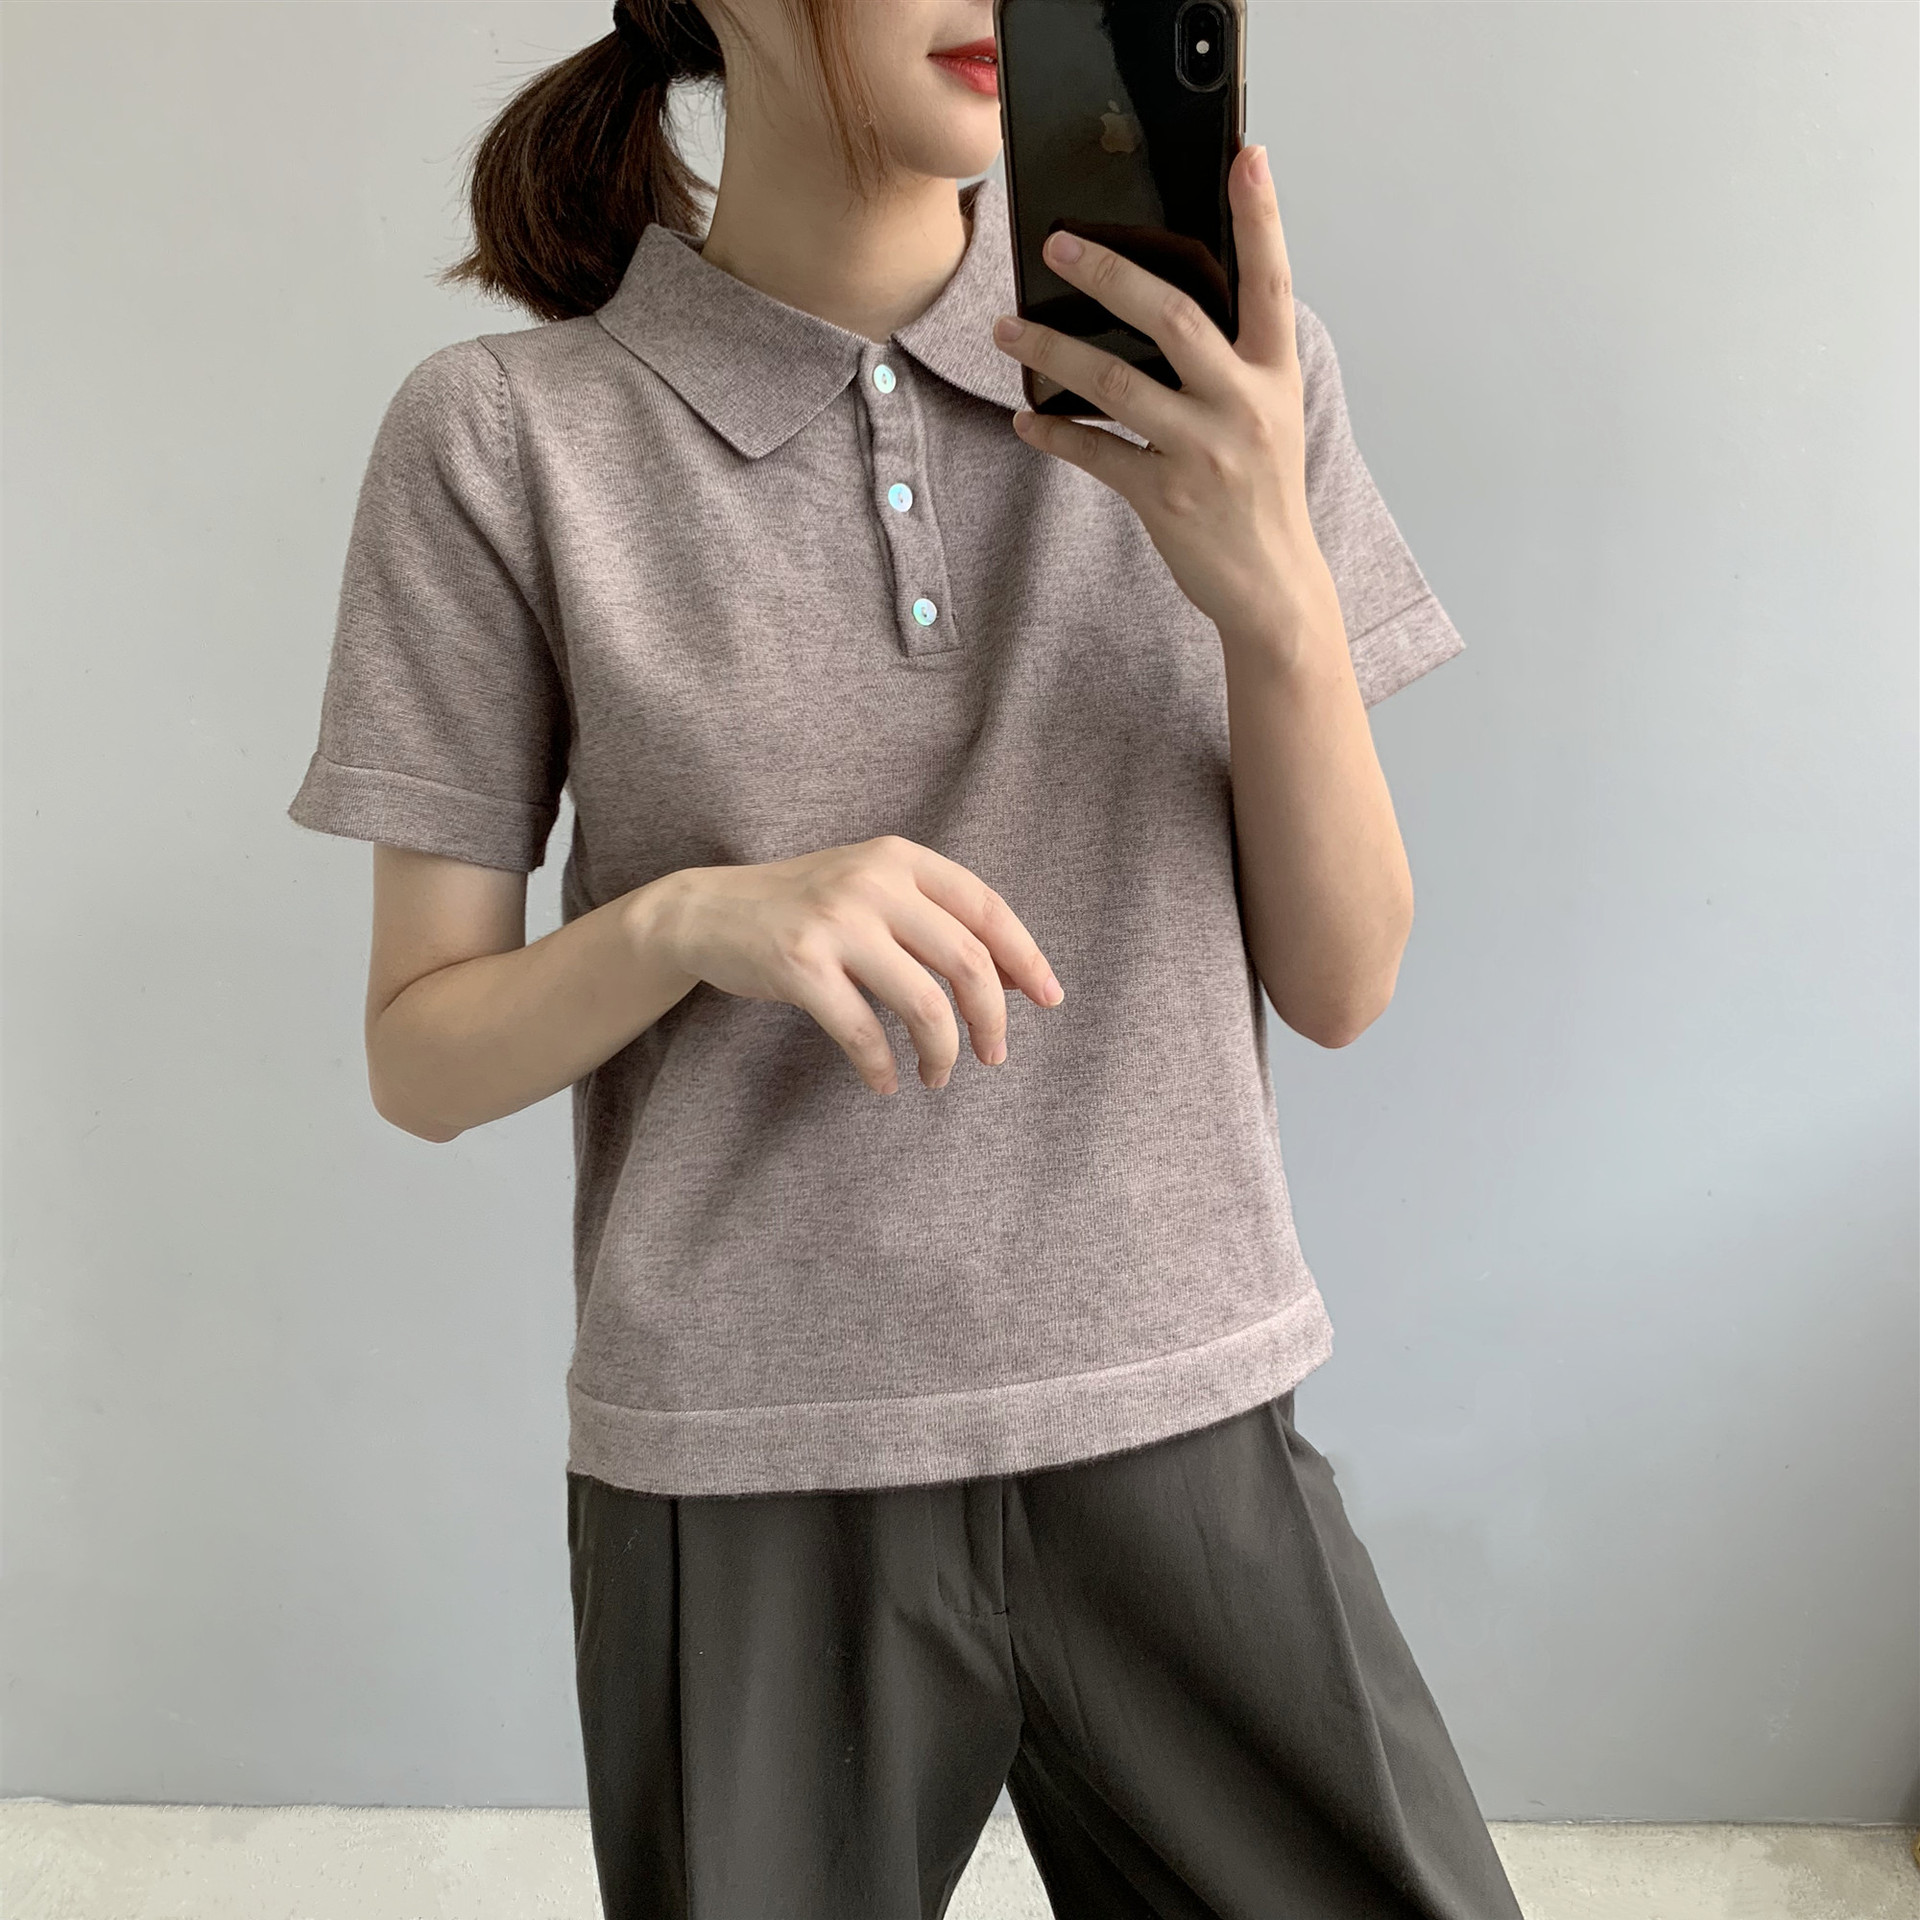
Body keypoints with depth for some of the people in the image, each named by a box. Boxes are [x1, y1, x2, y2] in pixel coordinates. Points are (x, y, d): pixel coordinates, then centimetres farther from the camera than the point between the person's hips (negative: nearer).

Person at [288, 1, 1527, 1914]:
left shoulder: (1215, 371, -1)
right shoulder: (504, 436, -6)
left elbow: (1337, 985, -2)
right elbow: (419, 1057, -2)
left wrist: (1277, 592, -18)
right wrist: (694, 916, -21)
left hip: (1181, 1428, 2)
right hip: (740, 1472, -1)